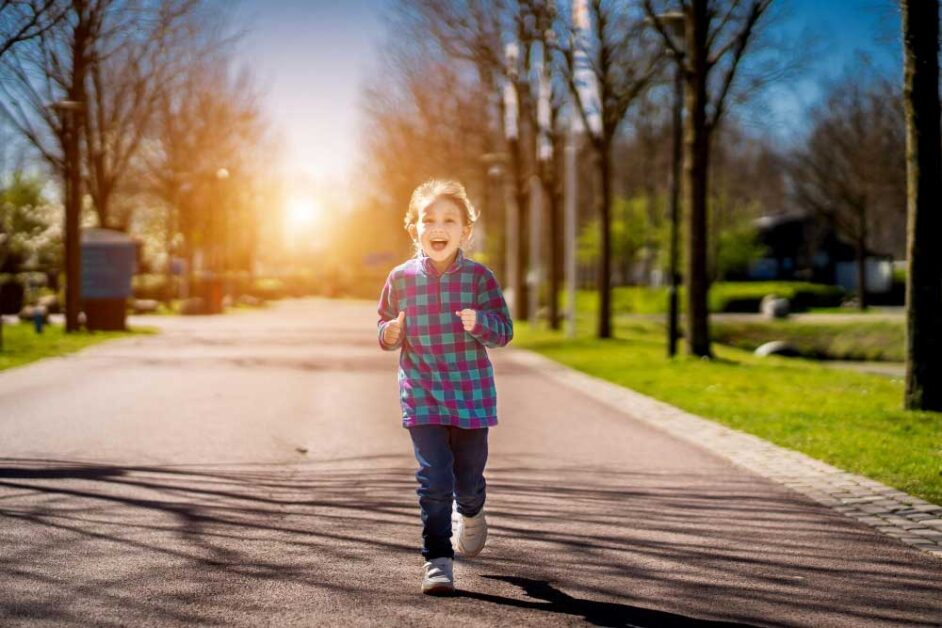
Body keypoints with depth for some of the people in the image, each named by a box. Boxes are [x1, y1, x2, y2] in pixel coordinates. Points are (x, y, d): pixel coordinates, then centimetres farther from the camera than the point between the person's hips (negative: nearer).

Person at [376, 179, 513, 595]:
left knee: (469, 478, 12)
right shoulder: (400, 279, 0)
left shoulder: (479, 277, -4)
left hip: (472, 394, 0)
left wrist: (479, 323, -25)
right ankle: (437, 561, 0)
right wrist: (389, 335, -11)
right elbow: (384, 328, 13)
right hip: (422, 399, 0)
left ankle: (471, 515, 47)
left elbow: (504, 331, -5)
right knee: (434, 481, -9)